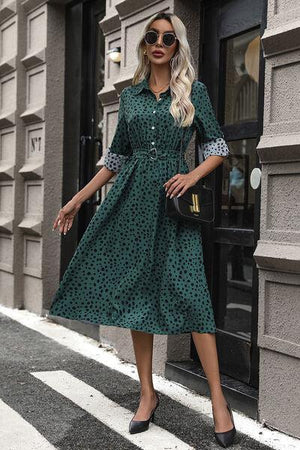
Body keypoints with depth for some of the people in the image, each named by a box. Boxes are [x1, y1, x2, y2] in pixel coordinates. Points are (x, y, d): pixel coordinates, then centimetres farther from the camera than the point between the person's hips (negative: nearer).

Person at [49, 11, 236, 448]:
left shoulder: (193, 90, 6)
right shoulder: (130, 95, 14)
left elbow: (217, 147, 6)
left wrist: (192, 176, -13)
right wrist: (79, 198, 16)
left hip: (173, 198, -3)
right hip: (133, 197, 4)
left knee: (188, 289, -13)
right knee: (136, 290, 2)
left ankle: (218, 399, -6)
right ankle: (147, 393, 14)